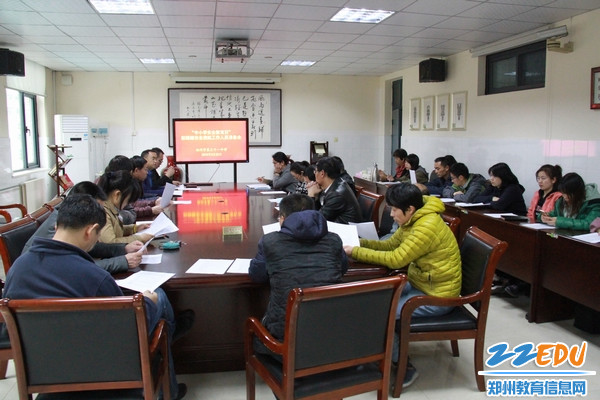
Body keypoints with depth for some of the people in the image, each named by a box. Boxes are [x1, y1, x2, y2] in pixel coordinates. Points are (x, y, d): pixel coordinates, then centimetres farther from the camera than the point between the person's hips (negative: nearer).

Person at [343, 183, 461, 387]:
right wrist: (360, 242, -4)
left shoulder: (427, 227, -27)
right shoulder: (413, 220, 3)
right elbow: (390, 244, 10)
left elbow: (395, 259, -28)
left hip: (436, 296, -10)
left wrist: (355, 252, -22)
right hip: (419, 284, 10)